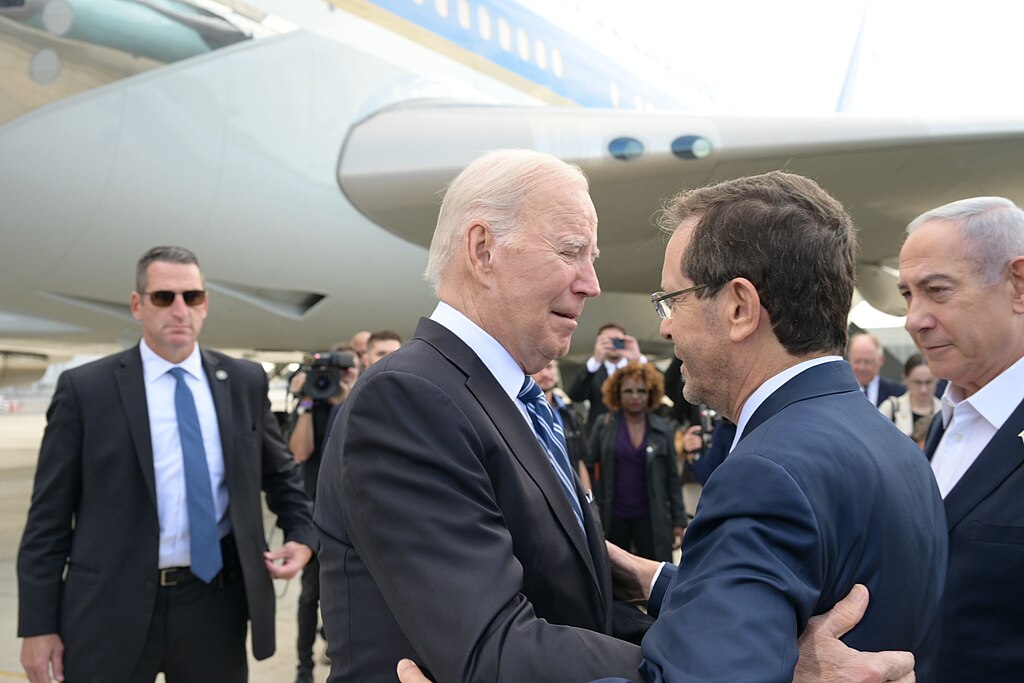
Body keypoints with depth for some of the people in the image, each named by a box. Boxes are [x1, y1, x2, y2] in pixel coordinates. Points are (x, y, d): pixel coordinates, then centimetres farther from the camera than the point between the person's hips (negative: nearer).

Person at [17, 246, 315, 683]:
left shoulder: (245, 381, 3)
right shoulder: (85, 389, -4)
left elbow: (278, 473, 16)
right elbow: (49, 517, -3)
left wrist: (301, 534, 1)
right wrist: (39, 624, -4)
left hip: (216, 603, 3)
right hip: (112, 609, -2)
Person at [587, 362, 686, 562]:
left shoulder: (664, 429, 3)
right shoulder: (604, 424, 1)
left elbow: (673, 478, 5)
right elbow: (590, 466, 4)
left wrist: (679, 521, 3)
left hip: (651, 518, 0)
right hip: (613, 517, 0)